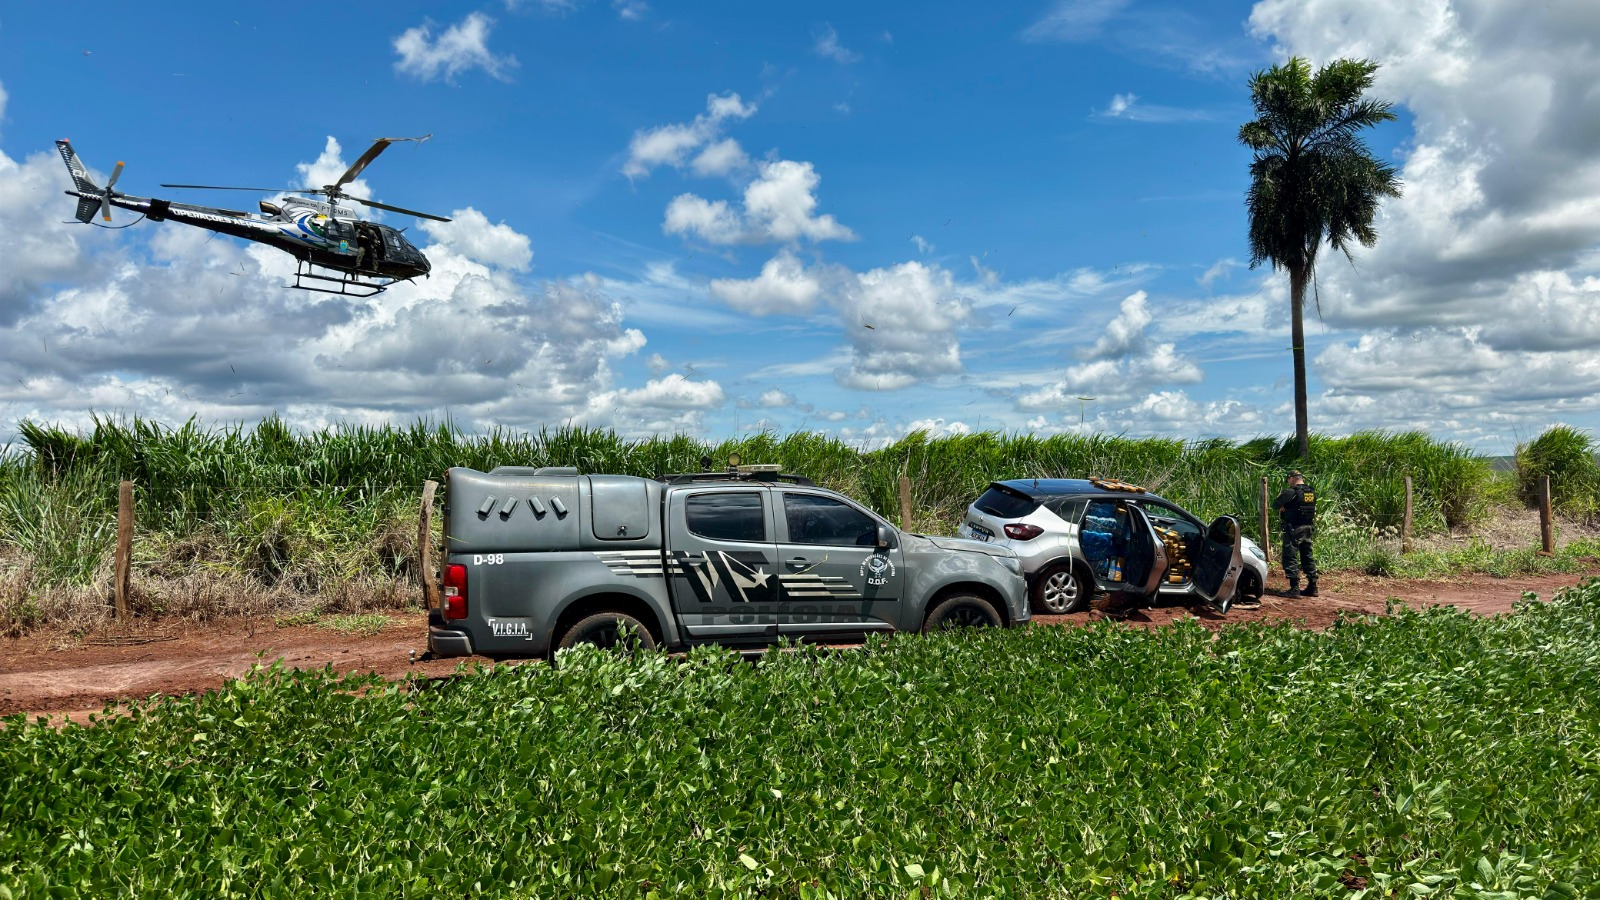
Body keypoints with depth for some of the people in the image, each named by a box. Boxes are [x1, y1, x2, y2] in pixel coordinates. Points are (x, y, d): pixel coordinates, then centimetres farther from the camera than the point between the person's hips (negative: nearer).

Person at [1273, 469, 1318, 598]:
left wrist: (1282, 507, 10)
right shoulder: (1312, 493, 7)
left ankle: (1294, 589, -8)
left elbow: (1275, 504, -9)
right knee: (1307, 557, 16)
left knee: (1290, 558, -3)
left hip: (1294, 529, -7)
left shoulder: (1291, 492, -16)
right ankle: (1312, 587, 21)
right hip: (1308, 529, 7)